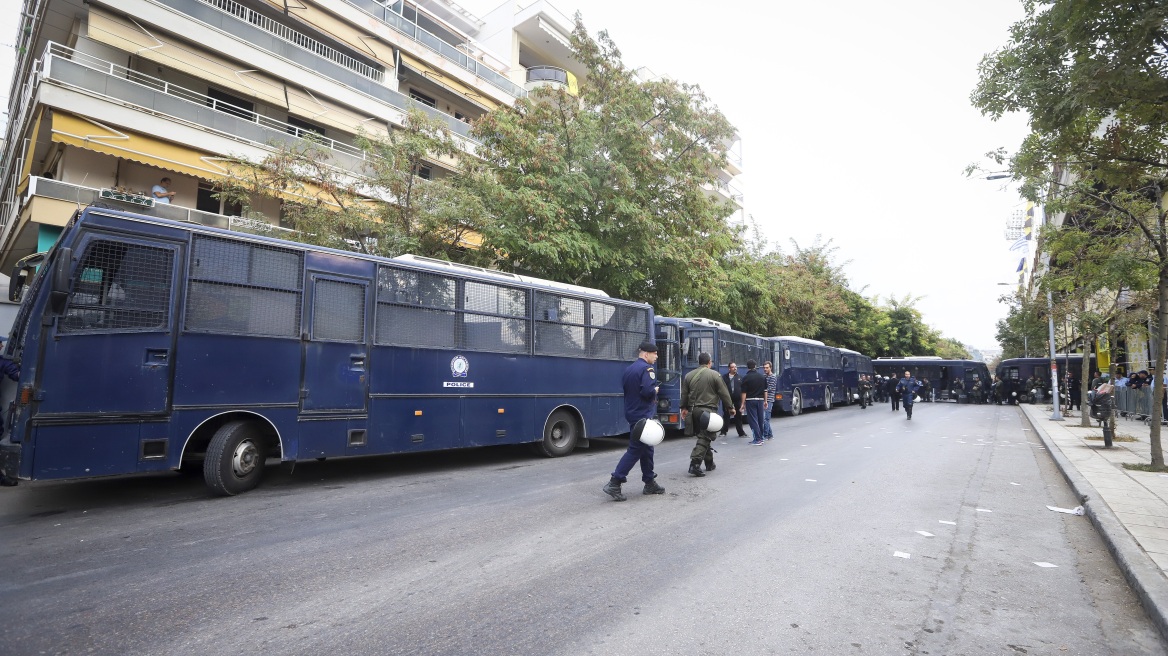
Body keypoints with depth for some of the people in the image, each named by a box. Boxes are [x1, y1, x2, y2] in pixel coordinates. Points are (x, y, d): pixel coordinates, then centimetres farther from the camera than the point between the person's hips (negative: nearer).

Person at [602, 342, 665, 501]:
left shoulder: (629, 369, 13)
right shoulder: (646, 368, -15)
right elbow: (648, 391, -27)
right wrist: (655, 391, -6)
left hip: (632, 413, 10)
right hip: (643, 415, -9)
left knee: (646, 448, 17)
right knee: (635, 450, -6)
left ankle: (650, 483, 25)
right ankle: (614, 483, -7)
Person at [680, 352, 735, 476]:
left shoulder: (689, 375, 7)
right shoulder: (715, 375, -6)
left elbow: (684, 394, 11)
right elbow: (724, 393, -3)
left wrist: (684, 408, 23)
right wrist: (731, 407, 8)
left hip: (694, 410, 5)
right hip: (708, 410, -5)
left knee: (704, 437, 16)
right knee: (704, 438, -4)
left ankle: (709, 463, 24)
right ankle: (695, 463, -14)